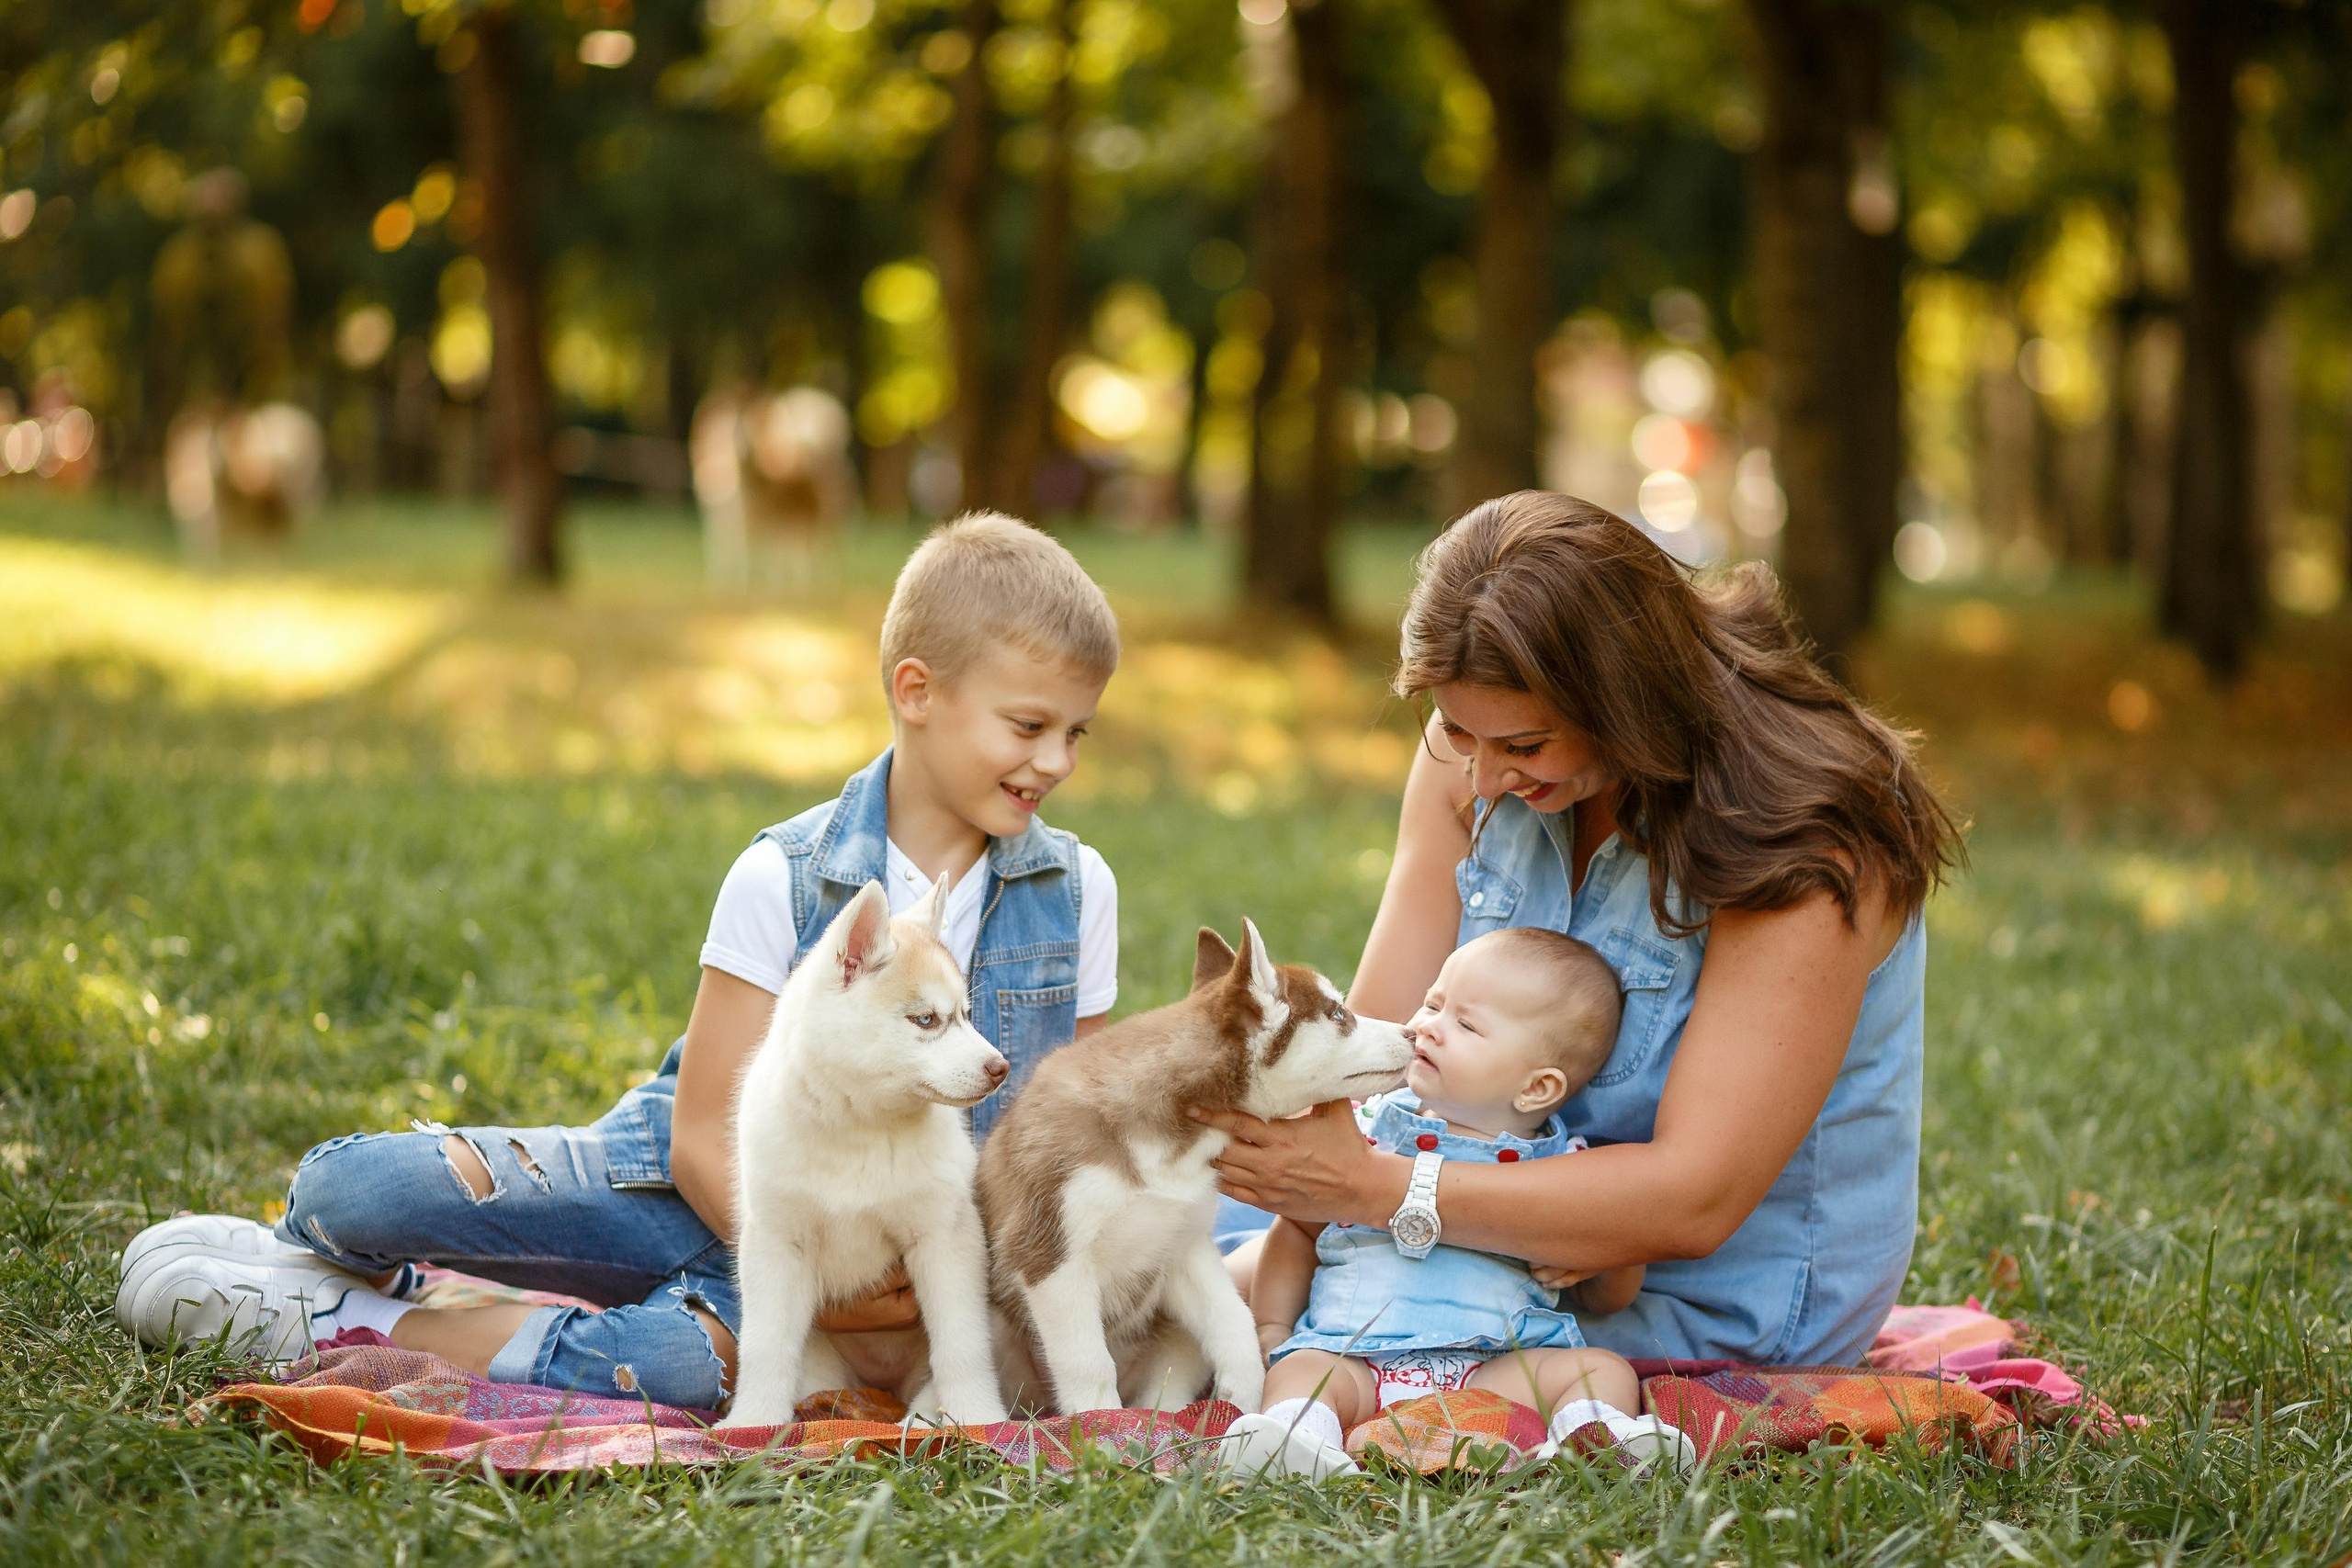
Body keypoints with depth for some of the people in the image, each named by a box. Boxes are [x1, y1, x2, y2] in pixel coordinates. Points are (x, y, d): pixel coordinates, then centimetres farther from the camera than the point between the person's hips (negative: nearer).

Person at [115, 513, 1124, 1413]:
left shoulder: (1076, 893, -2)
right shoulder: (784, 880, -10)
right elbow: (706, 1135, -11)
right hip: (706, 1193, 0)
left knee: (684, 1364, -36)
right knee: (353, 1185, -21)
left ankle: (353, 1324, -15)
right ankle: (324, 1243, 18)